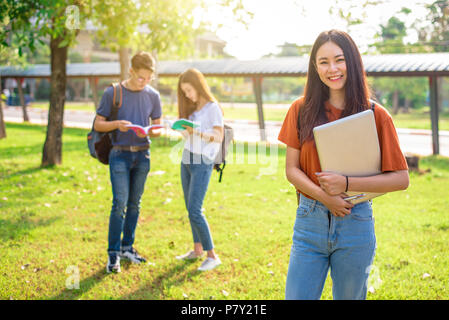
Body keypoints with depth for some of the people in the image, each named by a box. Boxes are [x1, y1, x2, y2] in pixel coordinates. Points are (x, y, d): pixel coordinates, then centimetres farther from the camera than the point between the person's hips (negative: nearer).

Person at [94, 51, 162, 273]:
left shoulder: (153, 96, 5)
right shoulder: (112, 93, -4)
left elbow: (158, 128, 11)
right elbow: (98, 124, 0)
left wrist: (150, 132, -13)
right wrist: (117, 124, -20)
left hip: (142, 155, 4)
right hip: (120, 154, -3)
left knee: (134, 204, 9)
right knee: (120, 203, -10)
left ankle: (127, 247, 22)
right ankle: (113, 253, -1)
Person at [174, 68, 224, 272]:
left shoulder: (212, 107, -8)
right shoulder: (192, 108, 16)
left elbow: (219, 137, -13)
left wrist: (198, 132, -26)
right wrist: (182, 129, -4)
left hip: (202, 162, -8)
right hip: (187, 159, 8)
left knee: (195, 211, -11)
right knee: (190, 208, 10)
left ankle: (212, 256, -3)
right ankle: (197, 249, 21)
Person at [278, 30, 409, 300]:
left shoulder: (376, 115, -4)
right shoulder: (302, 110, 2)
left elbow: (401, 179, -5)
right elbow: (291, 169, 1)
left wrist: (347, 184, -17)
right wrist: (324, 196, -16)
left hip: (355, 223, -1)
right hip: (309, 221, 1)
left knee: (350, 296, 13)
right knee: (296, 296, 2)